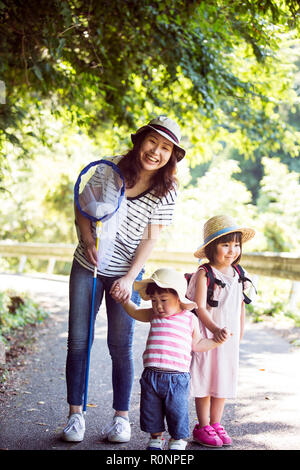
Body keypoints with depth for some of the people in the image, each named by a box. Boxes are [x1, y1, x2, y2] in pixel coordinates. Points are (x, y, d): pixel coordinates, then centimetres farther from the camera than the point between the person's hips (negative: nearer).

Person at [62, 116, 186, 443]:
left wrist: (129, 278, -15)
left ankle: (121, 417, 15)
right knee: (78, 341, 1)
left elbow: (151, 239, -7)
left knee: (120, 346, 1)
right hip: (87, 266, 2)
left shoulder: (166, 191, -7)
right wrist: (88, 238, -12)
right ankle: (75, 414, 13)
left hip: (126, 273, -1)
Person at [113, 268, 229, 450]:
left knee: (177, 412, 4)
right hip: (151, 375, 3)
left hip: (177, 378, -3)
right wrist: (125, 300, 13)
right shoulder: (153, 315, 9)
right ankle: (156, 438, 33)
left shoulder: (190, 319, 3)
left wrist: (218, 340, 5)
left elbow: (197, 344, 15)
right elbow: (135, 312, 27)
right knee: (151, 411, 12)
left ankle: (178, 440, 26)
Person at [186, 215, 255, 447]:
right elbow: (199, 307, -19)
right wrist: (214, 329, -32)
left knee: (224, 379, 11)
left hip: (229, 338, 6)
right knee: (206, 379, 2)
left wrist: (239, 335, 15)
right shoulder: (204, 274, -13)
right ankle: (203, 427, 14)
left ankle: (216, 423, 25)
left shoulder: (238, 275, 6)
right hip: (207, 336, -6)